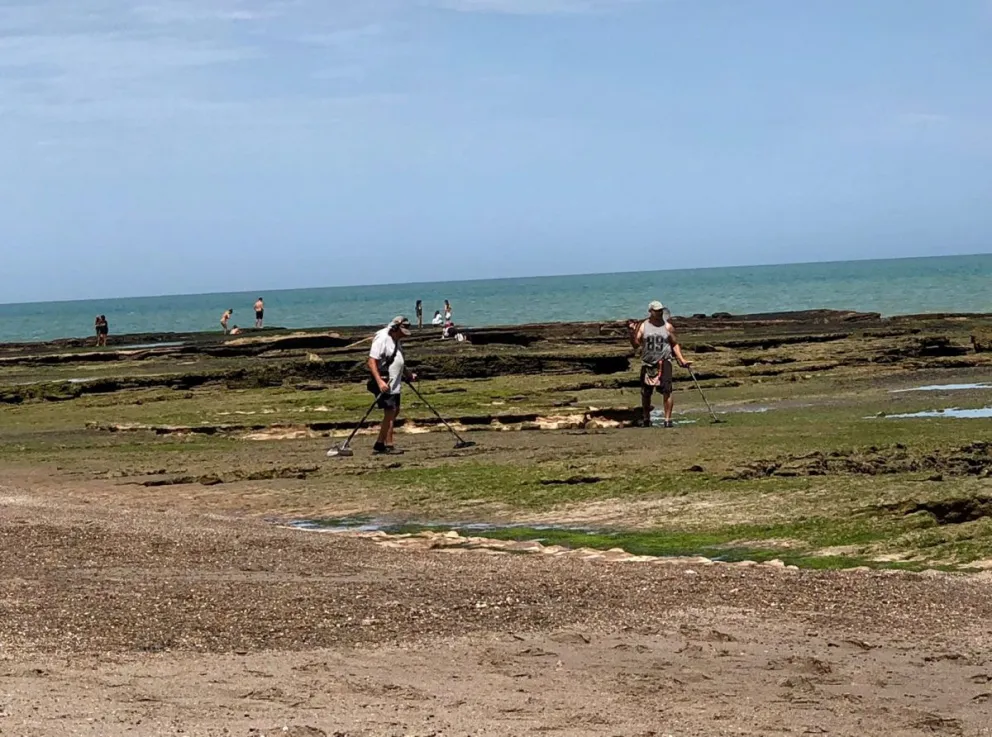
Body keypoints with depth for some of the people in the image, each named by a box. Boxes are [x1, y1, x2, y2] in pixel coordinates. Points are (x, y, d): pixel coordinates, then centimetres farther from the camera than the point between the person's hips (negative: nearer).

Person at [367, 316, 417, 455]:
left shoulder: (397, 340, 15)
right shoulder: (381, 339, -16)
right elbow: (371, 362, -22)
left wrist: (408, 374, 18)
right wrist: (380, 381, -30)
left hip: (395, 384, 10)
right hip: (385, 384, -10)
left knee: (395, 412, 11)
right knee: (390, 412, -10)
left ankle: (379, 444, 16)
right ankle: (389, 446, -5)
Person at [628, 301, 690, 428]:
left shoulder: (667, 326, 4)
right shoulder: (642, 326, 3)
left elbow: (675, 344, 10)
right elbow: (635, 345, 0)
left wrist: (681, 359, 2)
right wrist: (632, 333, -16)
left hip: (664, 362, -1)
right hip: (647, 363, 1)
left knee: (667, 391, -12)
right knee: (645, 393, 7)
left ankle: (668, 420, -8)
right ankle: (646, 420, 22)